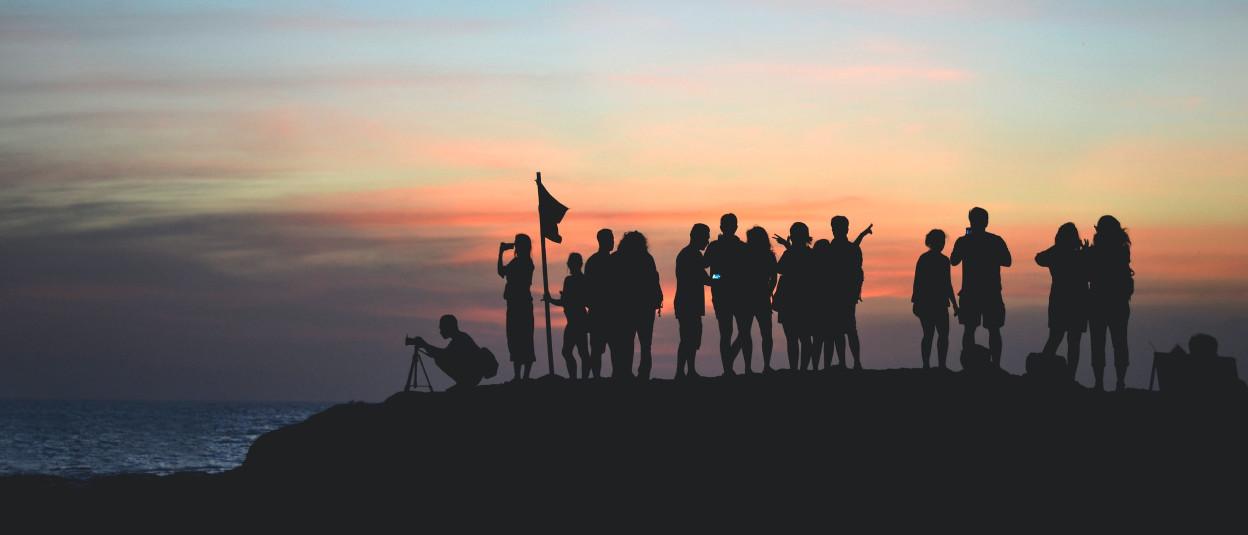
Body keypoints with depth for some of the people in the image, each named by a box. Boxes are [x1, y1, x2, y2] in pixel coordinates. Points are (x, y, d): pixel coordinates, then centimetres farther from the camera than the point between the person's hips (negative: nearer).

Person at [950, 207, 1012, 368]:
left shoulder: (963, 241, -4)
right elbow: (1007, 262, 5)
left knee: (969, 330, 6)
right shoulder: (996, 241, -2)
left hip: (970, 294, 0)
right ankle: (995, 365, -2)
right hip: (992, 294, 0)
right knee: (994, 330, 6)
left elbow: (953, 261, 8)